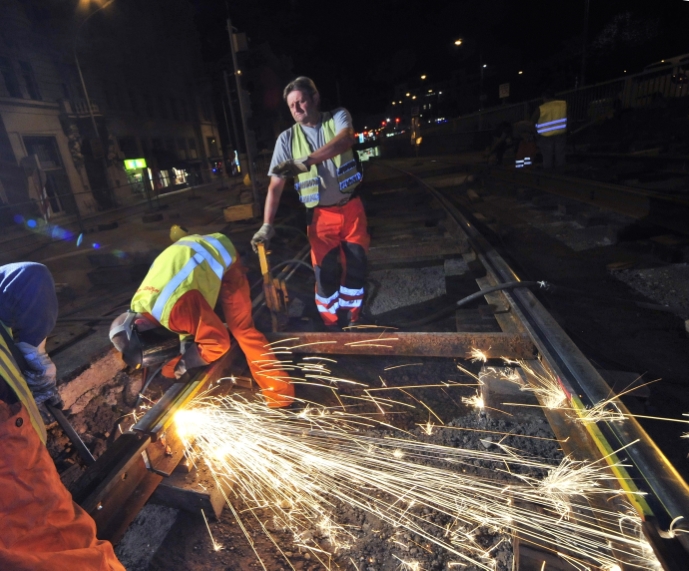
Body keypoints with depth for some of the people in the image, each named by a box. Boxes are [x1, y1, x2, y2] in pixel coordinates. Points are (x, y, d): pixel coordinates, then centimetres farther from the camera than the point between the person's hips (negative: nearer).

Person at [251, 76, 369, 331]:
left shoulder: (338, 117, -4)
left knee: (356, 265, 7)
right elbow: (275, 186, -6)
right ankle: (331, 324, 19)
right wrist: (267, 225, -16)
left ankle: (353, 318, 29)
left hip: (351, 208, 1)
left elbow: (345, 140, -29)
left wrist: (306, 161, -41)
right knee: (325, 271, -3)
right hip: (321, 215, -1)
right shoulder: (287, 138, -4)